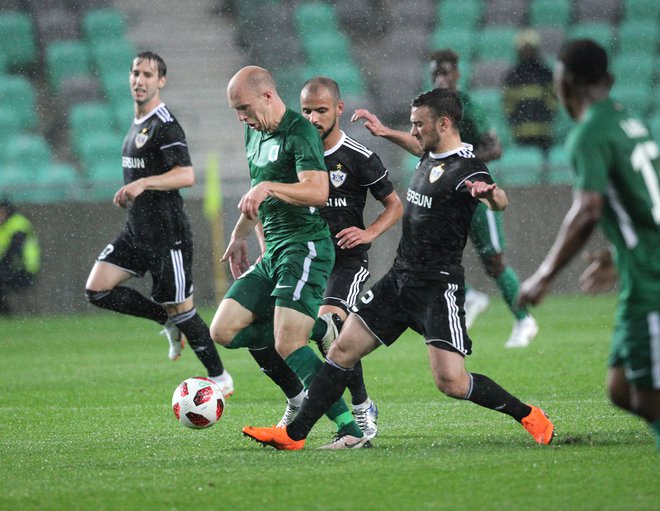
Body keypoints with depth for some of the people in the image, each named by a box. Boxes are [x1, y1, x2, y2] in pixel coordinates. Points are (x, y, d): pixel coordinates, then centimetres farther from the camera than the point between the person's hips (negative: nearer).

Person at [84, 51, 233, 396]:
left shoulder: (164, 125, -14)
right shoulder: (137, 123, 15)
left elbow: (186, 175, -26)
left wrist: (143, 183, -35)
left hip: (167, 235, -9)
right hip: (136, 232, 9)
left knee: (180, 310, -3)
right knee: (97, 290, -2)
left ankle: (220, 379, 12)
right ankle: (167, 320, 14)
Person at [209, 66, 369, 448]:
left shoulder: (300, 132, -12)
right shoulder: (255, 133, 17)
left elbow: (318, 192, -26)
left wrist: (269, 187, -33)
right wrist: (240, 235, 40)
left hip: (305, 248, -9)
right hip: (272, 254, 9)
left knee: (288, 346, -19)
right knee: (224, 331, 0)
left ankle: (351, 429, -15)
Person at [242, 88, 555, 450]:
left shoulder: (465, 169, -17)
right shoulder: (431, 155, 9)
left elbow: (500, 202, -38)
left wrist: (492, 194, -60)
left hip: (438, 287, -9)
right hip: (400, 278, 9)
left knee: (451, 383, -16)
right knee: (342, 350, 6)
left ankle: (530, 417, 3)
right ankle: (295, 434, 12)